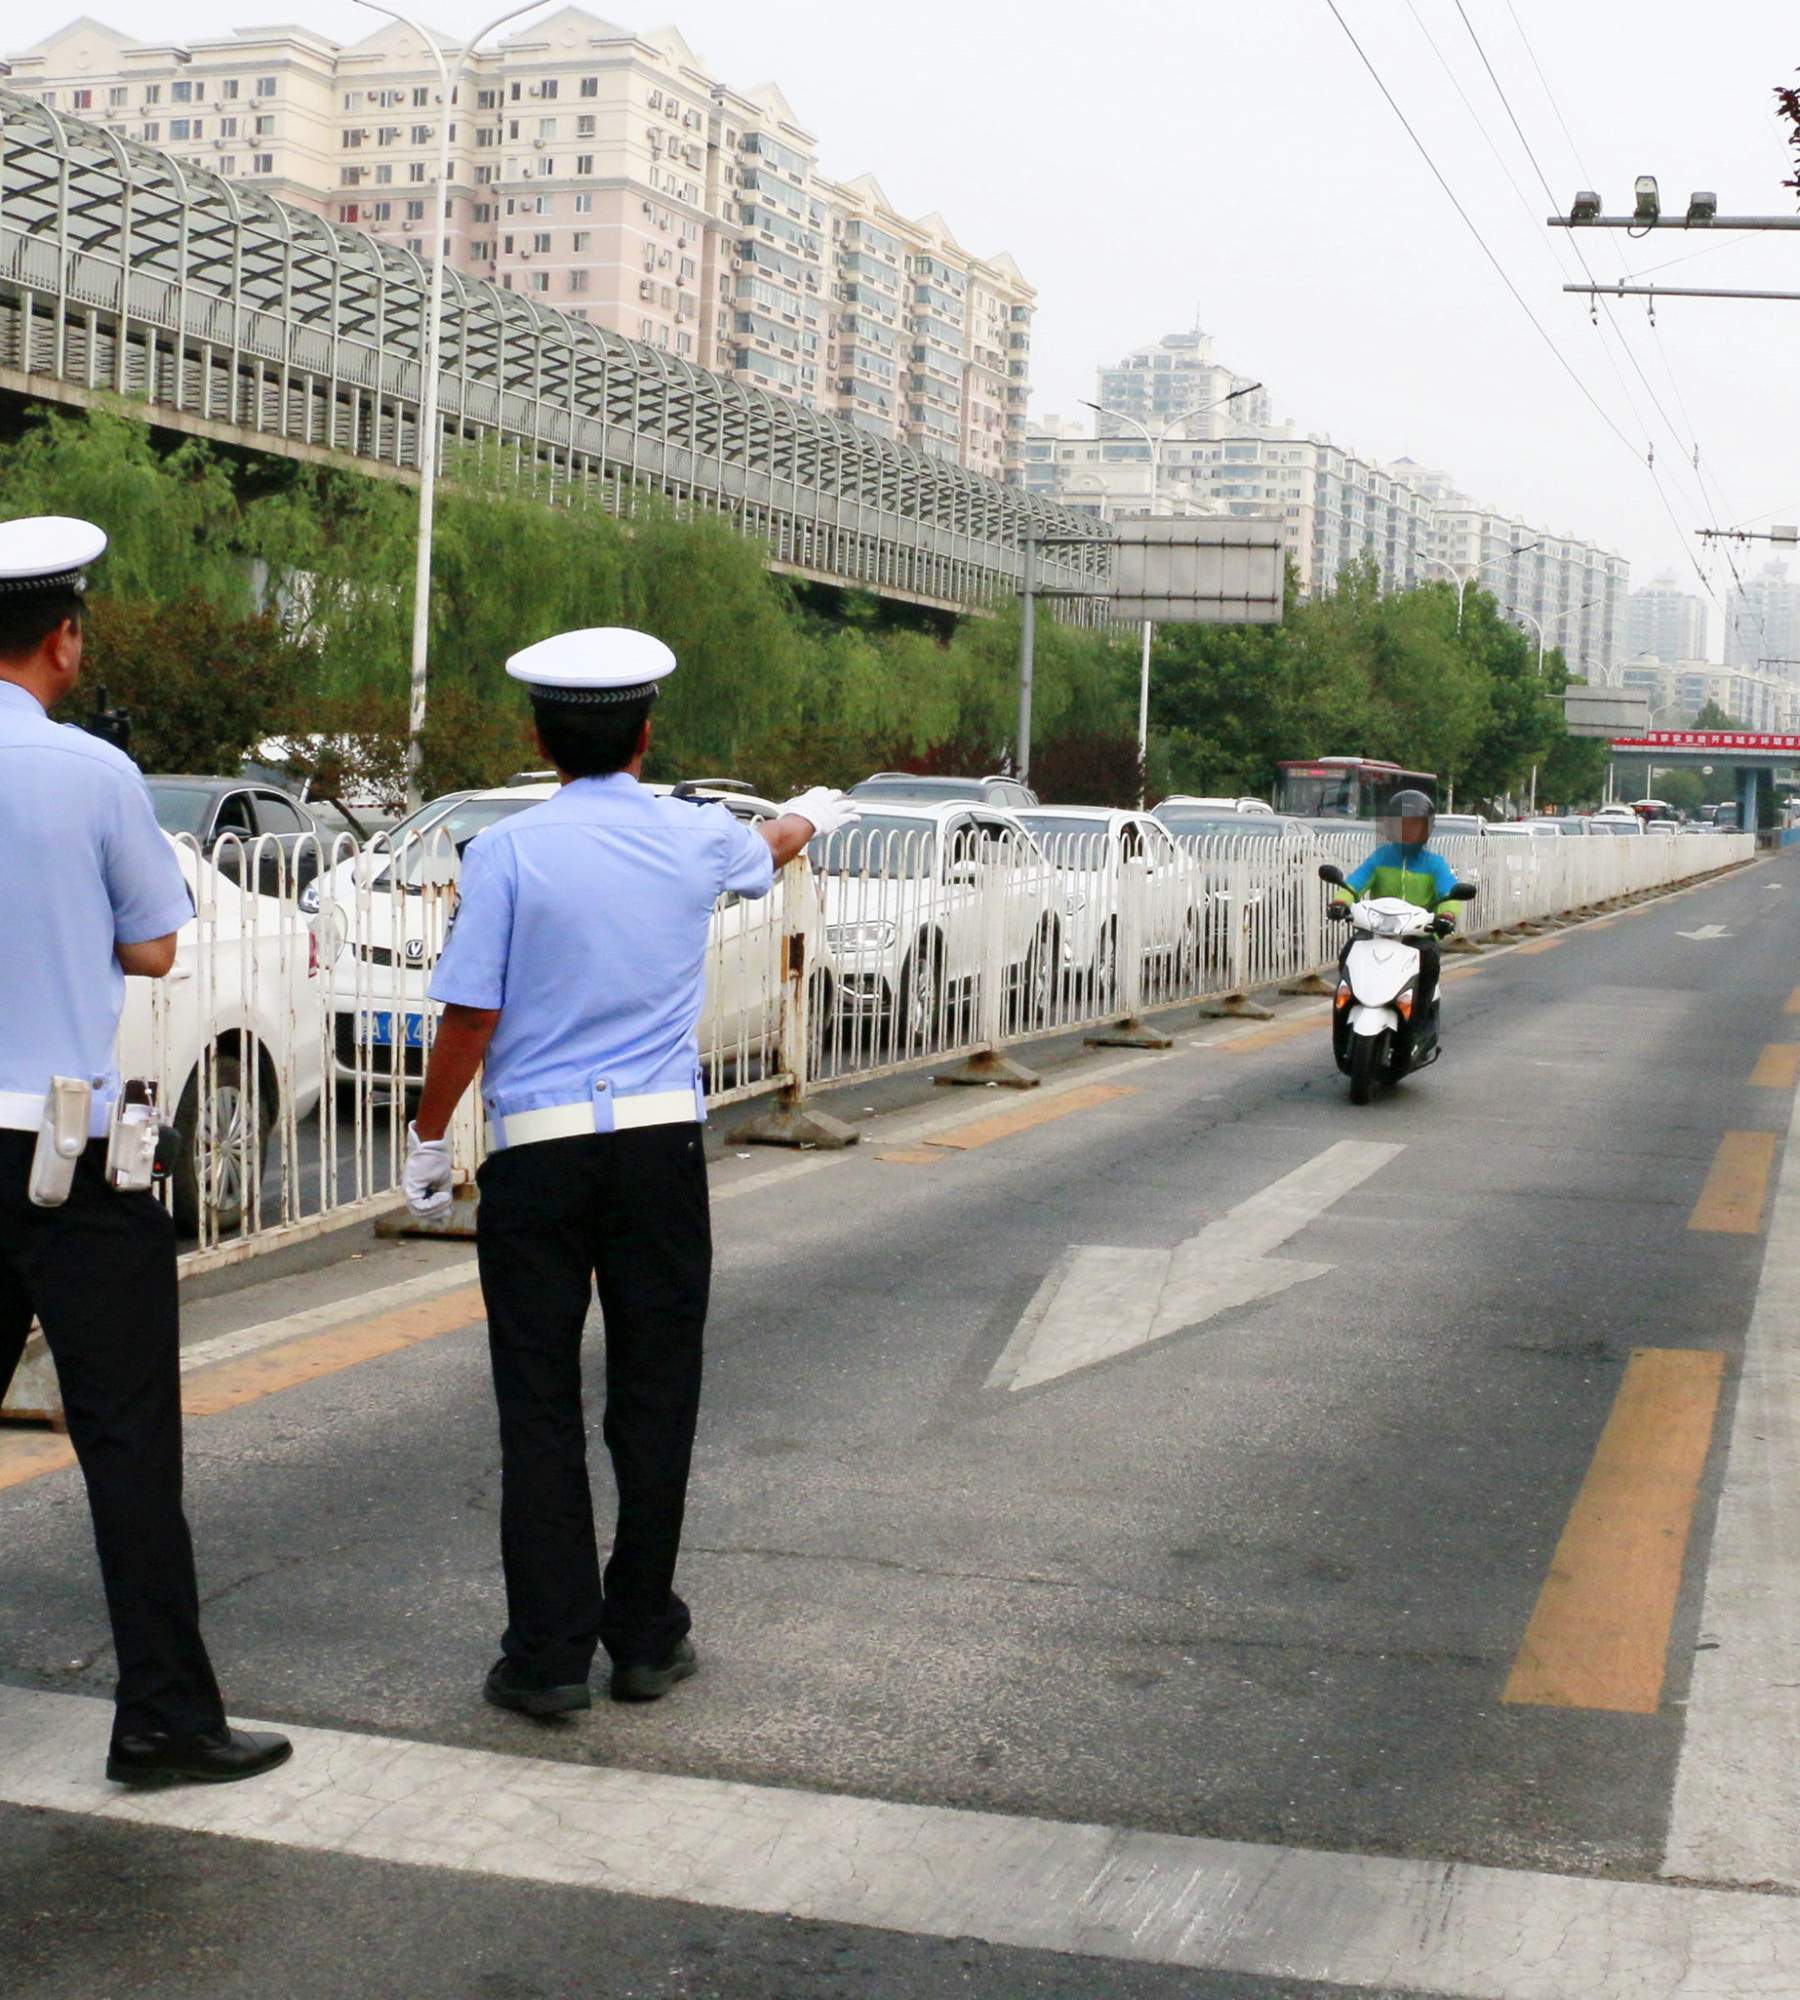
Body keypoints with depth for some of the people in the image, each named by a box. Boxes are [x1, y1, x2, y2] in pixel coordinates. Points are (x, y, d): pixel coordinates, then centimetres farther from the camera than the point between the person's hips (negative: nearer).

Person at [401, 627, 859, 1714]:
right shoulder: (698, 838, 4)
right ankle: (646, 1640, 18)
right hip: (660, 1144, 2)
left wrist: (429, 1139, 5)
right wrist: (811, 813, 52)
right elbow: (768, 851, 29)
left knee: (540, 1403, 3)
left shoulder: (508, 850, -5)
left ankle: (550, 1653, 5)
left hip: (536, 1153, -2)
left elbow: (470, 1015, -8)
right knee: (655, 1396, 9)